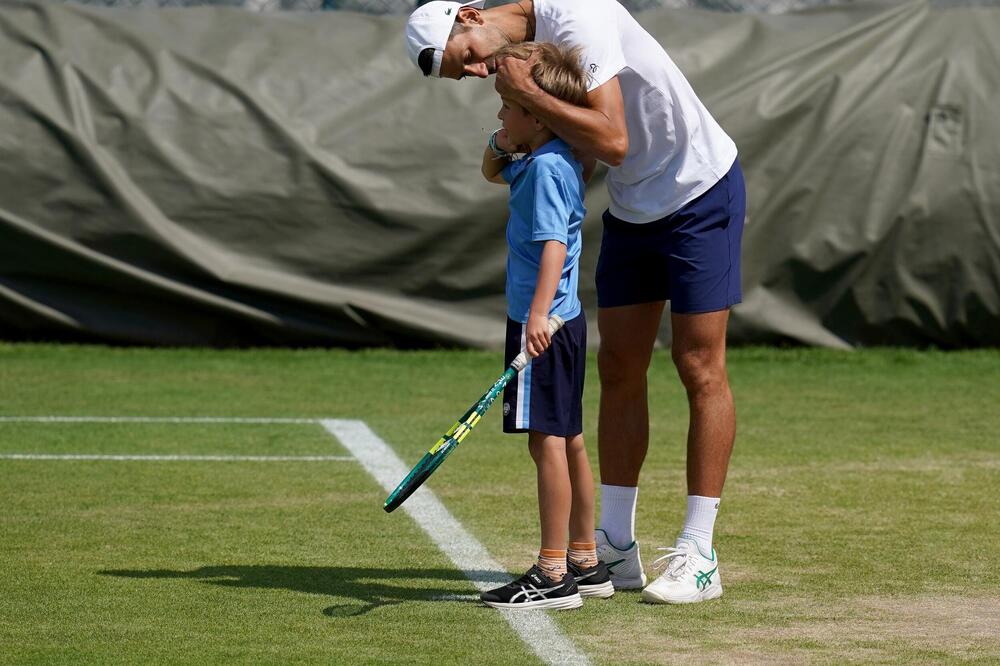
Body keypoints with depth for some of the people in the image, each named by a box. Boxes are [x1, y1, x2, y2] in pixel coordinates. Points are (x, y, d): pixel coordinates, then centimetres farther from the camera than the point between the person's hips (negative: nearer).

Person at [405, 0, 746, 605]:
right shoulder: (519, 55, 0)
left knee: (700, 367, -6)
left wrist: (527, 95, -26)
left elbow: (612, 141, -32)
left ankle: (698, 557, -4)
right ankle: (617, 547, 11)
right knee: (619, 368, 6)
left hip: (702, 194, -8)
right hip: (631, 208, 8)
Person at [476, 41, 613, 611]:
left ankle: (554, 576, -10)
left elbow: (554, 244, -28)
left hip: (544, 326, -11)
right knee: (568, 441, 15)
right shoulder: (538, 162, 13)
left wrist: (539, 313, -39)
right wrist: (501, 147, 8)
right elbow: (493, 173, 32)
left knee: (548, 441, -10)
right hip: (562, 323, 11)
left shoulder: (547, 167, -17)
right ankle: (585, 562, 22)